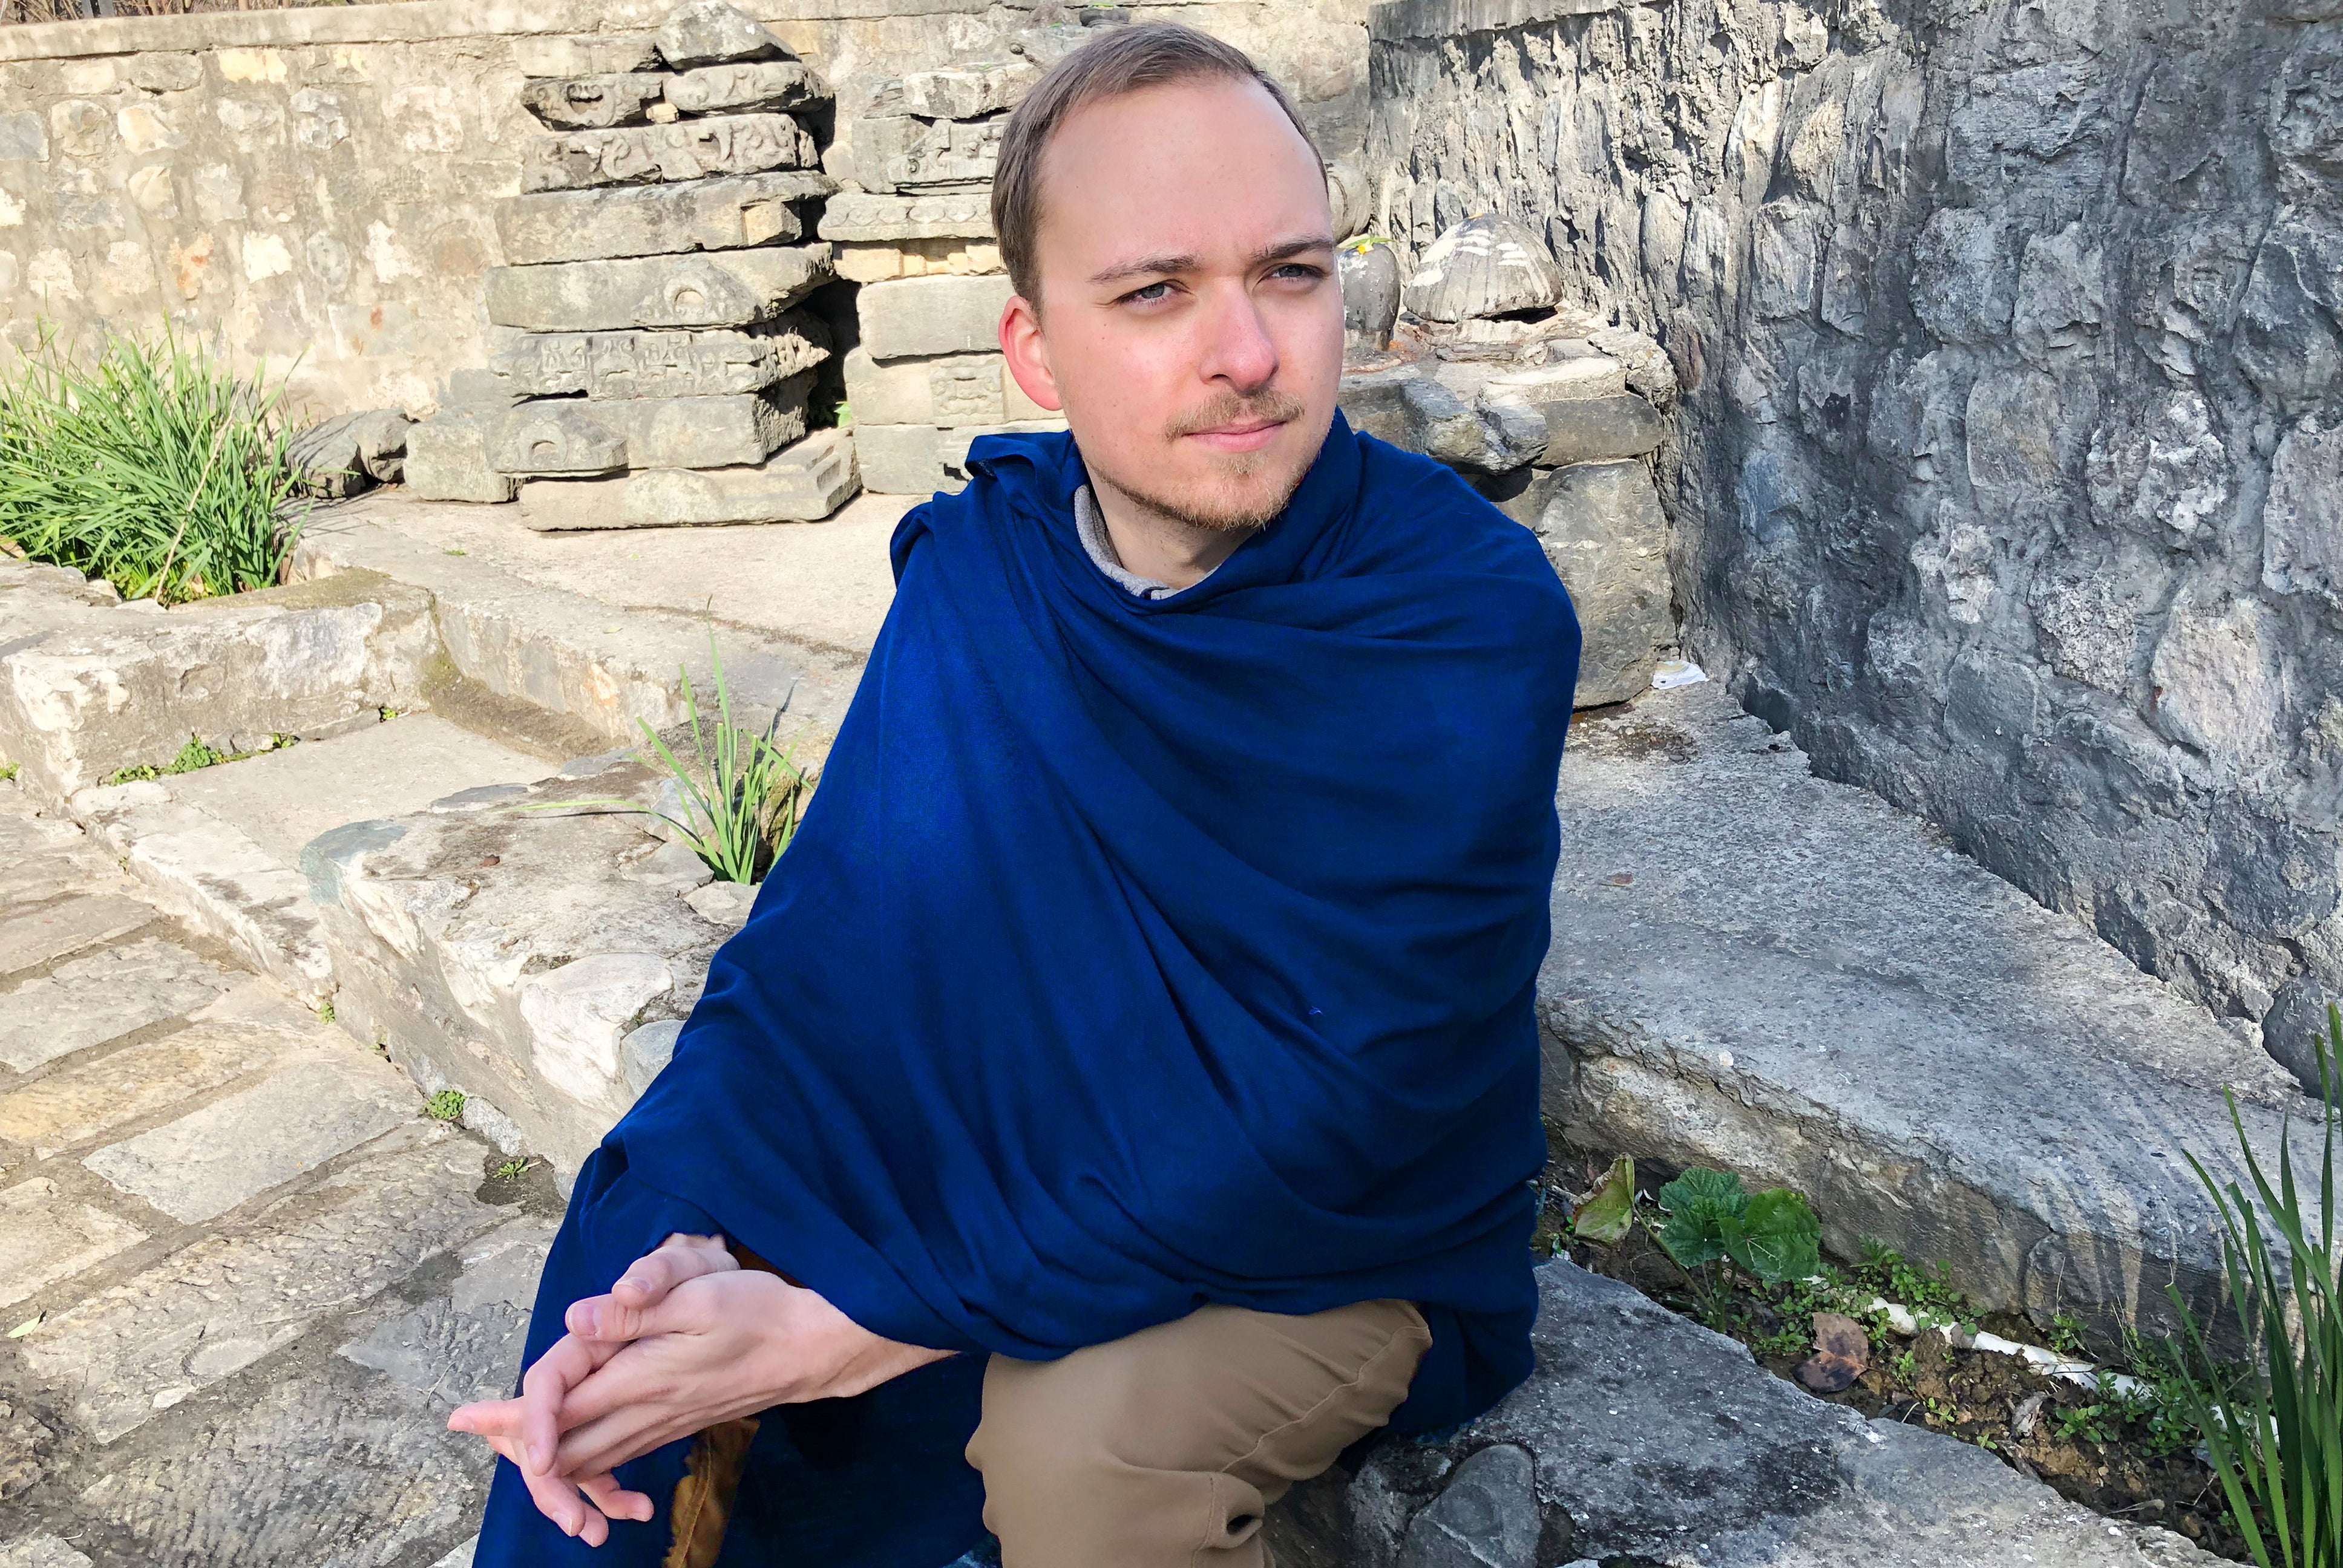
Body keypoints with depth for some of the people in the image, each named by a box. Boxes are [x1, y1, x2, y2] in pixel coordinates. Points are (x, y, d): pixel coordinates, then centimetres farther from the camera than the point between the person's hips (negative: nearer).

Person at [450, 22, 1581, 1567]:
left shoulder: (1472, 626, -25)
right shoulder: (981, 562, -9)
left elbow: (1327, 1112, -28)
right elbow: (827, 931, -8)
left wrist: (854, 1323, -30)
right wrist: (687, 1248, -25)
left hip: (1347, 1252, -4)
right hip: (1037, 1186, 4)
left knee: (1079, 1433, -32)